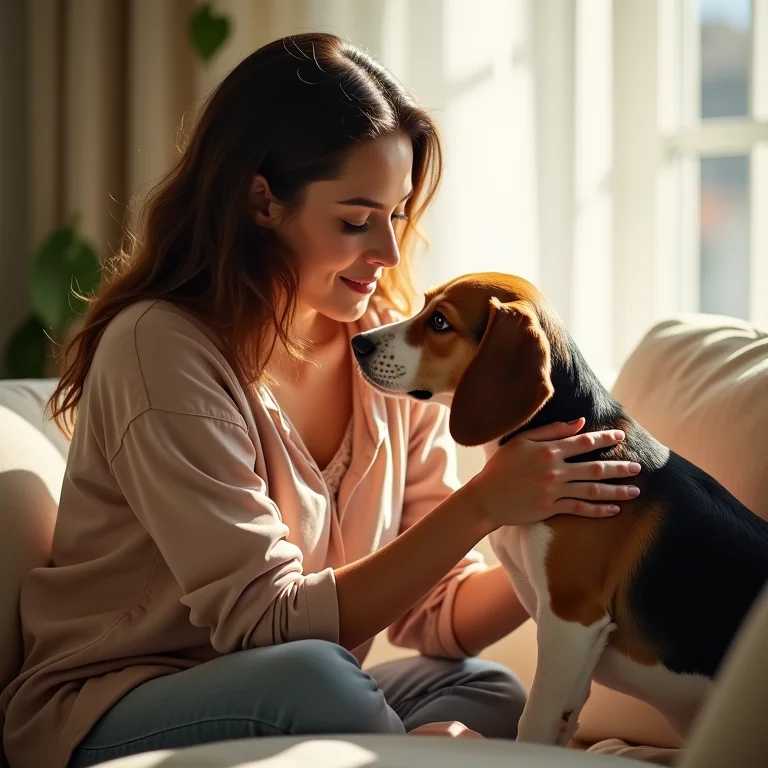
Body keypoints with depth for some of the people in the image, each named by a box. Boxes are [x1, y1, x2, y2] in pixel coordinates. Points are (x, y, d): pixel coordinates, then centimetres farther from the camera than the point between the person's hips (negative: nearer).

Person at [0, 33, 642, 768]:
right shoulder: (162, 348, -18)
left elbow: (435, 612, -2)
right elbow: (267, 623, -22)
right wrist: (481, 506, -27)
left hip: (289, 705, 5)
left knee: (493, 694, -22)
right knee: (310, 674, -33)